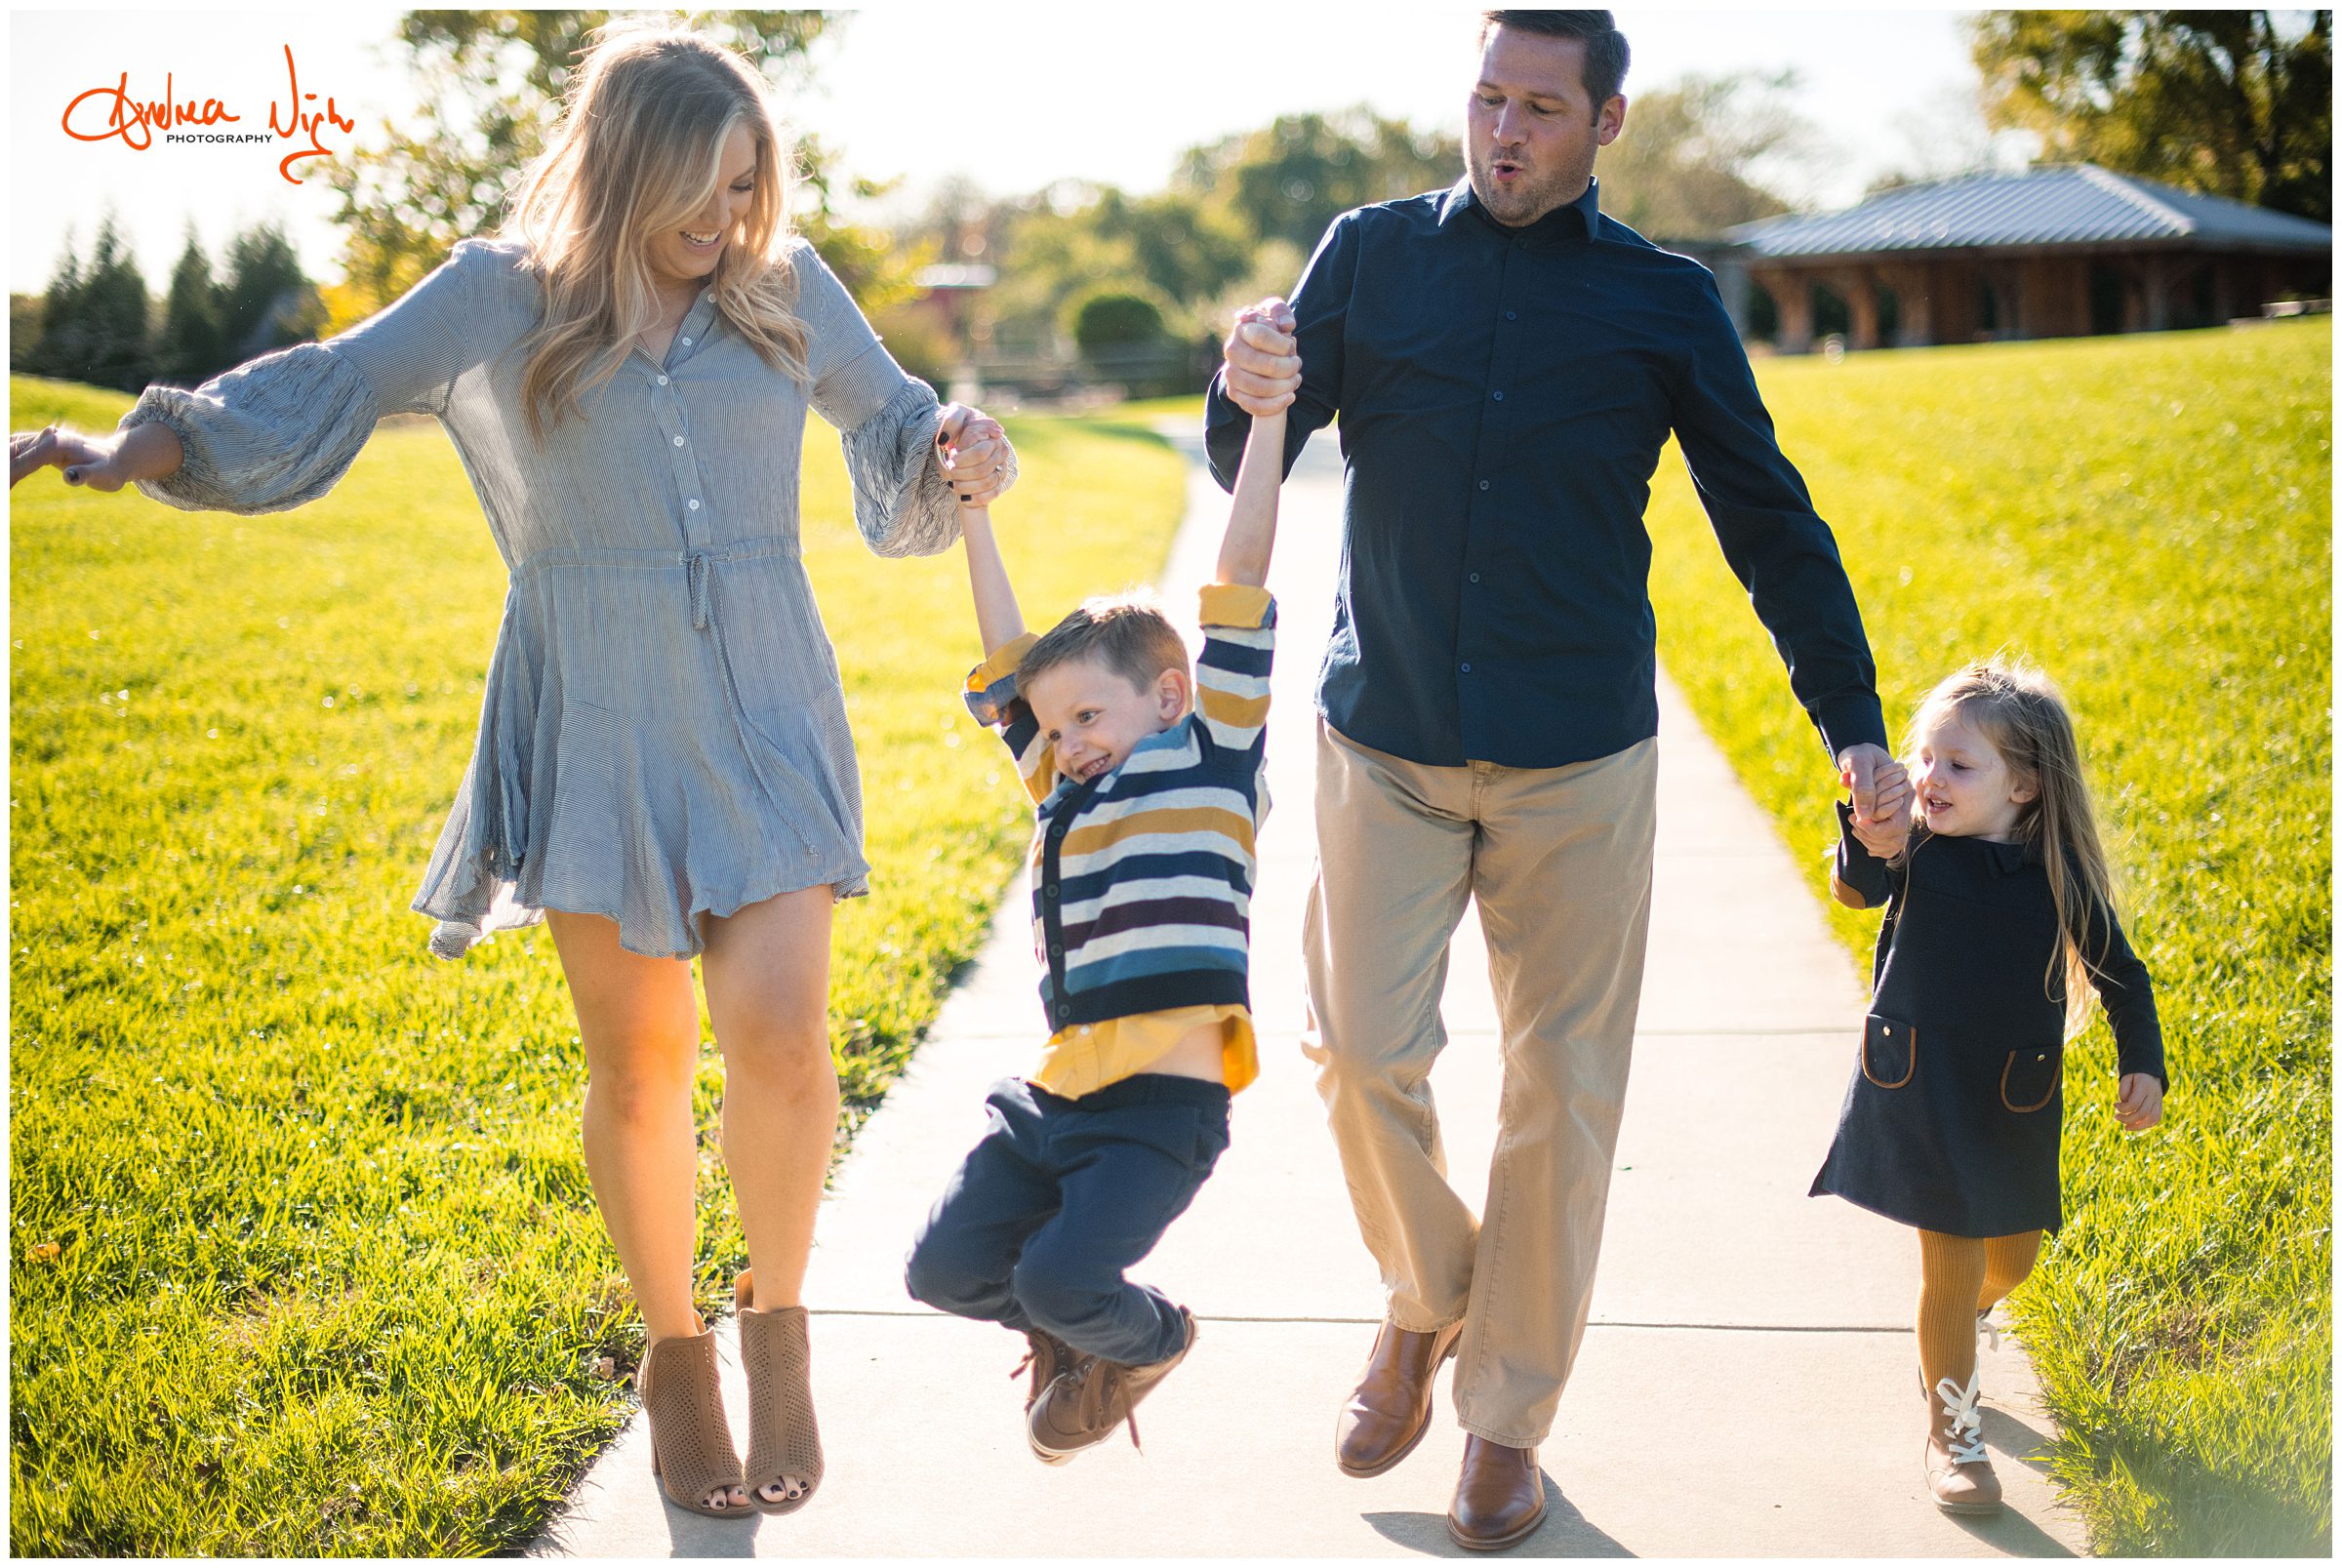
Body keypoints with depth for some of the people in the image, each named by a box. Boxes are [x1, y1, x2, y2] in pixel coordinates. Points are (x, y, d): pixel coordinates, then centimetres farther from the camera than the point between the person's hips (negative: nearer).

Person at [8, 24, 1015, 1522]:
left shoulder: (790, 290, 7)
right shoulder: (506, 296, 2)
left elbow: (894, 431, 18)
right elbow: (326, 391, -3)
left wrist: (962, 458, -4)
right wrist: (141, 448, -16)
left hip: (767, 721, 1)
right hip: (597, 730, -1)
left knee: (778, 1029, -15)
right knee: (639, 1069, 4)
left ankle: (778, 1310, 13)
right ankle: (674, 1346, 28)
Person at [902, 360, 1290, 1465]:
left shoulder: (1213, 758, 2)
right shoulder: (1065, 793, 19)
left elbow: (1240, 576, -1)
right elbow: (1009, 660, 23)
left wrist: (1267, 416, -2)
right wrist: (971, 509, 23)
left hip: (1163, 1104, -7)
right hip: (1054, 1093, 7)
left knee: (1060, 1282, -17)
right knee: (944, 1267, -1)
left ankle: (1147, 1341, 17)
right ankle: (1074, 1329, 28)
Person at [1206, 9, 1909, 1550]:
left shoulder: (1664, 303, 3)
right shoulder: (1370, 255, 4)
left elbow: (1770, 519, 8)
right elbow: (1251, 468, 4)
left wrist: (1854, 722, 4)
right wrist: (1245, 395, -20)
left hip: (1577, 758, 0)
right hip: (1387, 743, 1)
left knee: (1562, 1091, 4)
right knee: (1362, 1051, -3)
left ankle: (1509, 1421, 20)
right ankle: (1425, 1298, 27)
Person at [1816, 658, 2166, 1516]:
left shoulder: (2060, 874, -7)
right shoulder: (1914, 847, -11)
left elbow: (2122, 977, 4)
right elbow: (1857, 890, -33)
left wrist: (2143, 1067, -7)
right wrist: (1870, 847, -54)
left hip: (2014, 1103, 3)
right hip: (1919, 1092, -2)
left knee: (2010, 1260, 18)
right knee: (1953, 1265, -3)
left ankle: (1949, 1330, 53)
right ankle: (1951, 1430, 17)